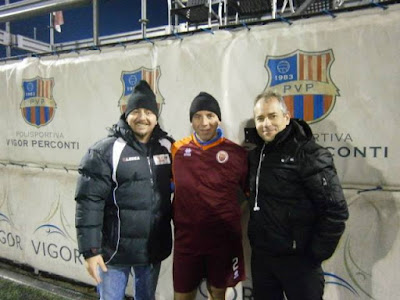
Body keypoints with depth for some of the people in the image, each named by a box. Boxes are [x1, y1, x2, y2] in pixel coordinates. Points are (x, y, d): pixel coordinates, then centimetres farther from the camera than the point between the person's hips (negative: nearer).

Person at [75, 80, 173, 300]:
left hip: (153, 248, 4)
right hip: (115, 249, -4)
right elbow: (88, 203, -15)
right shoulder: (105, 151, -12)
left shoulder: (167, 147, 2)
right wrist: (90, 250, -16)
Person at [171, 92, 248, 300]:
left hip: (224, 239, 0)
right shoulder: (177, 150, -3)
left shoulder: (237, 153, -6)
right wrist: (173, 214, 6)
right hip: (186, 238, 1)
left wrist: (233, 216, -1)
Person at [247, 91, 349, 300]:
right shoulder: (256, 155, 5)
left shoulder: (310, 154, -15)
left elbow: (336, 211, -17)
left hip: (297, 259, -6)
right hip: (260, 256, 6)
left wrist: (316, 255, -13)